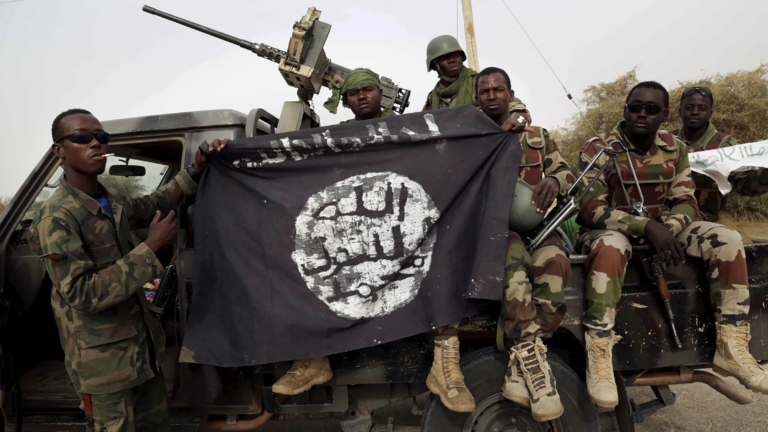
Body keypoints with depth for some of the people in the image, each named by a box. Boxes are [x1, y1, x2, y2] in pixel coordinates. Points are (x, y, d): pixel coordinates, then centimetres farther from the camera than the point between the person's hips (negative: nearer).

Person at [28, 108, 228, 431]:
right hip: (105, 361, -7)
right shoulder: (56, 218, -19)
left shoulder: (114, 202, 4)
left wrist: (195, 171, 12)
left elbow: (154, 205, 24)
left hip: (145, 344, 7)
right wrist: (150, 247, -27)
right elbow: (83, 295, -26)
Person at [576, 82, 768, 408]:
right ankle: (598, 359, -35)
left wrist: (667, 229, -24)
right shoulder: (597, 150, -12)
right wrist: (647, 227, -32)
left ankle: (732, 348, -6)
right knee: (610, 248, -40)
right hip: (612, 229, -5)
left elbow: (686, 203, 0)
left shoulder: (675, 149, 4)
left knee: (726, 240, -14)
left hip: (661, 228, 5)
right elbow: (590, 210, -20)